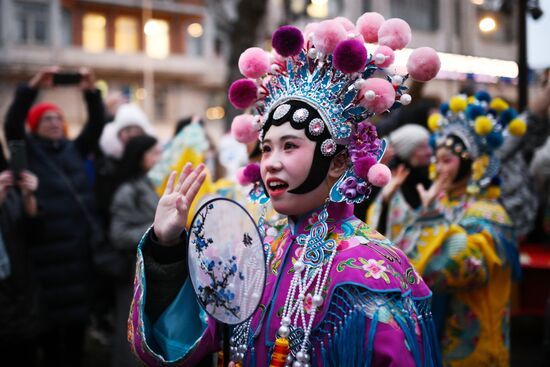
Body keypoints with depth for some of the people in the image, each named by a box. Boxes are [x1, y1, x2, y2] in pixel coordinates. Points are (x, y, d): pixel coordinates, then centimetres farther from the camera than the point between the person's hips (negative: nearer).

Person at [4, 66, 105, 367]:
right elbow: (11, 122, -13)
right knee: (50, 323, 2)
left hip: (79, 246, 4)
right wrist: (32, 87, -23)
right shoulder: (28, 150, 3)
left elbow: (96, 125, 4)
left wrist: (91, 92, -11)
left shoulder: (74, 149, 14)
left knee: (77, 319, 11)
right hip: (48, 250, -4)